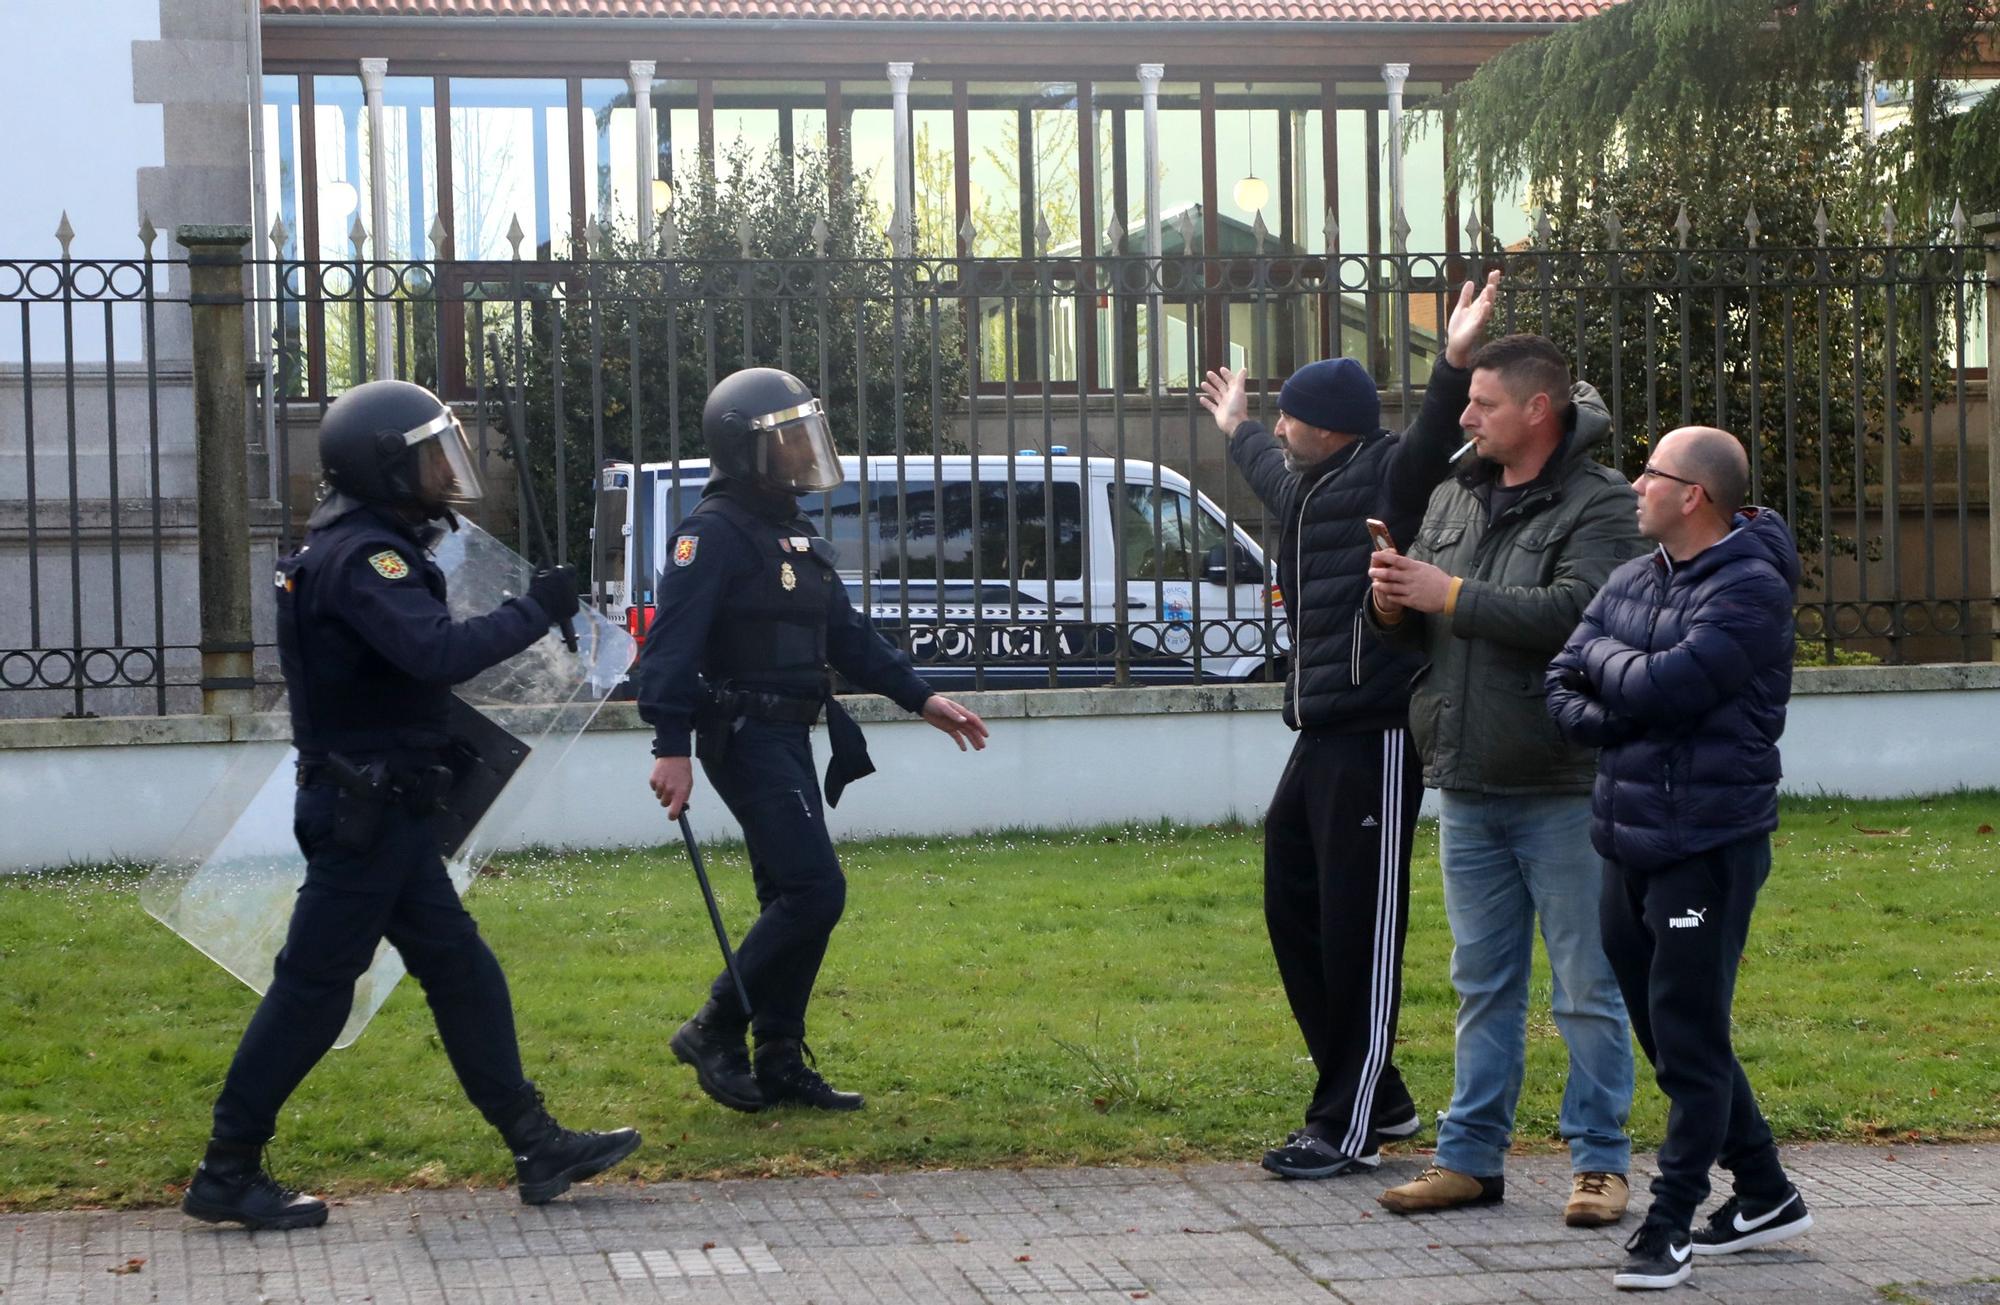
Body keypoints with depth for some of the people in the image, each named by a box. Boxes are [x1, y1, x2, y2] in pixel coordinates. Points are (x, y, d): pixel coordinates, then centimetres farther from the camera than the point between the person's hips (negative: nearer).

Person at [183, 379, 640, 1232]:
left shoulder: (365, 548, 14)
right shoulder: (361, 556, -18)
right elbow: (439, 651, -31)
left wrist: (438, 748, 13)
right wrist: (535, 611, -22)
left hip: (382, 809, 10)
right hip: (361, 810, -10)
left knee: (463, 976, 10)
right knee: (314, 987, -4)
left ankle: (537, 1148, 14)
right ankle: (227, 1174, 3)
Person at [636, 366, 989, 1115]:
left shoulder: (791, 533, 17)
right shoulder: (715, 533, -13)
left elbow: (846, 633, 22)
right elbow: (672, 643, -21)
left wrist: (920, 698, 16)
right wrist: (672, 749, -29)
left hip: (788, 740, 10)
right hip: (745, 738, -10)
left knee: (793, 900, 10)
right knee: (813, 891, -14)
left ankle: (779, 1062, 15)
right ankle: (713, 1034, -4)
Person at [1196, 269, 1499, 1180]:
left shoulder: (1381, 480, -11)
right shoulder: (1302, 485, 18)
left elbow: (1427, 448, -32)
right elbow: (1266, 466, 42)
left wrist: (1453, 367, -48)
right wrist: (1236, 429, 61)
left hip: (1374, 737, -11)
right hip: (1320, 736, 11)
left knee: (1359, 933, -5)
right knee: (1292, 910, 15)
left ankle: (1348, 1129, 1)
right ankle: (1379, 1099, 24)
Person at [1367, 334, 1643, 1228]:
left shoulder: (1599, 505, -9)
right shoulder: (1453, 500, 13)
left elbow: (1575, 612, -25)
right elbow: (1418, 632, 17)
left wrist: (1448, 595, -20)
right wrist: (1395, 607, -7)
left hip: (1561, 790, -7)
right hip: (1467, 787, 7)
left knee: (1586, 988, 2)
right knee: (1483, 986, 13)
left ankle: (1600, 1161, 10)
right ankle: (1471, 1156, 19)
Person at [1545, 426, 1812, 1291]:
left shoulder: (1749, 588, -13)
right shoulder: (1631, 582, 11)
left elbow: (1660, 686, -23)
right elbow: (1563, 690, 8)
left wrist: (1602, 655, -3)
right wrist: (1626, 720, -10)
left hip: (1709, 844, -8)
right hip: (1628, 838, 8)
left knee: (1689, 1040, -4)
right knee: (1668, 1034, 15)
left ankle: (1671, 1222, 3)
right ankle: (1764, 1195, 27)